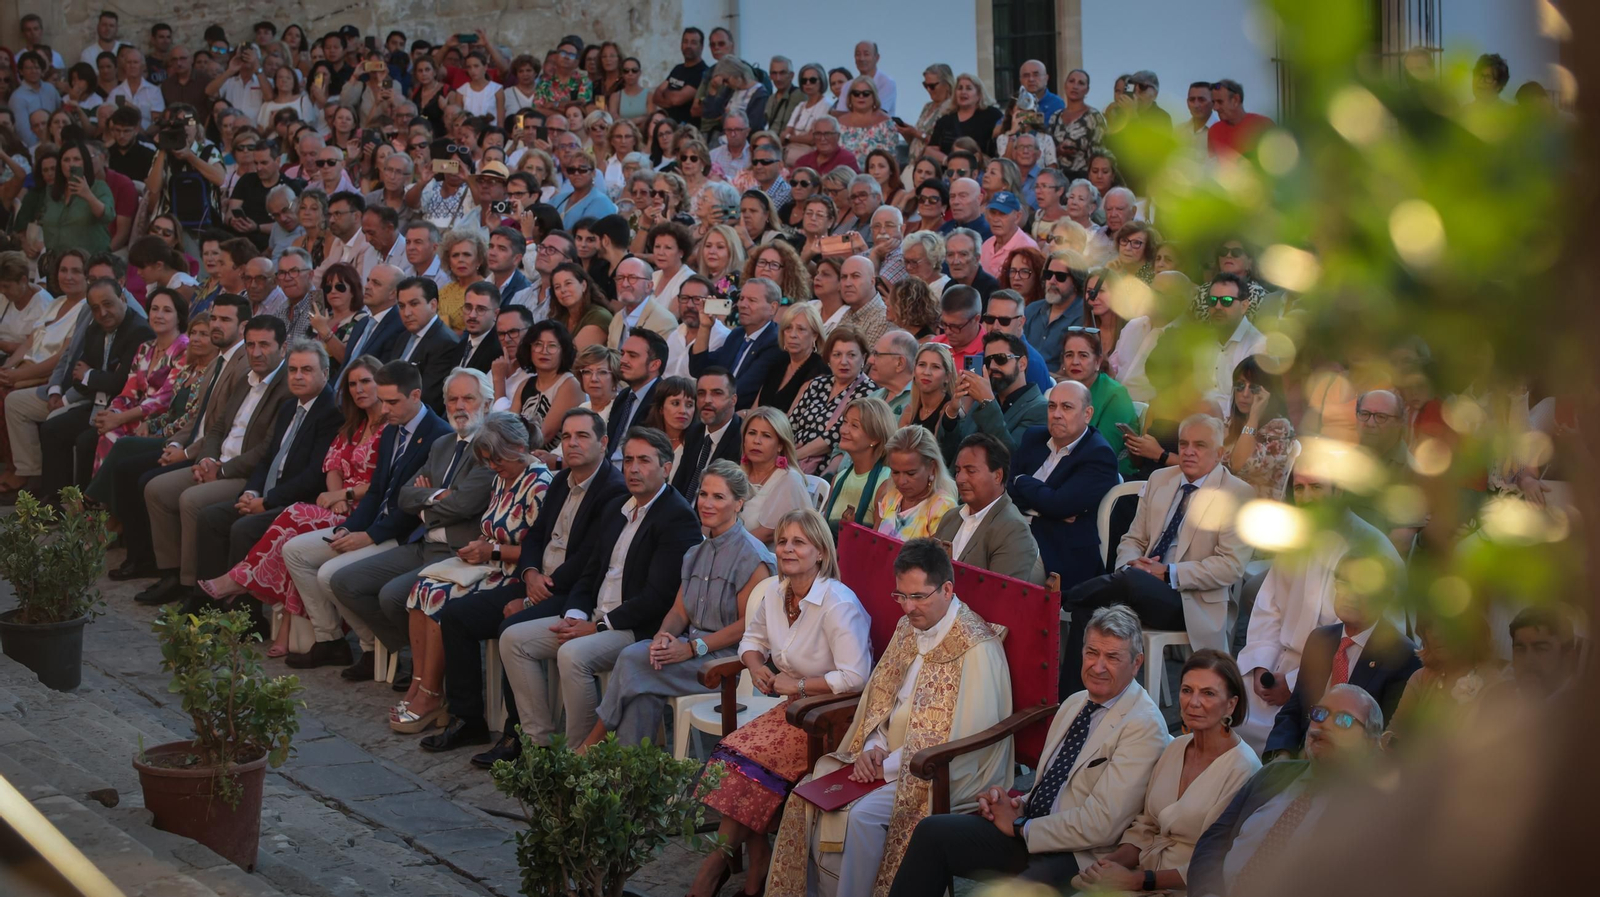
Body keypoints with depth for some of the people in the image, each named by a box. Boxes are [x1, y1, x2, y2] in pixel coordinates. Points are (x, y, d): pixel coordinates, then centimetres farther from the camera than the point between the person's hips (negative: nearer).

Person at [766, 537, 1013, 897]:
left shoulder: (976, 648, -18)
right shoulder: (909, 627, 8)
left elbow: (965, 737, -21)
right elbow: (880, 696, 16)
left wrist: (890, 766, -16)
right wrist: (872, 748, -4)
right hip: (891, 756, 8)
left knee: (862, 814, -27)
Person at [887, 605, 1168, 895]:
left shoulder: (1144, 726, -15)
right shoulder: (1075, 703, 13)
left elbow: (1100, 825, -21)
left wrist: (1019, 826, -11)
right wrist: (1020, 806, -2)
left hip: (1079, 856, -9)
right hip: (1025, 830, 9)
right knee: (933, 831, -5)